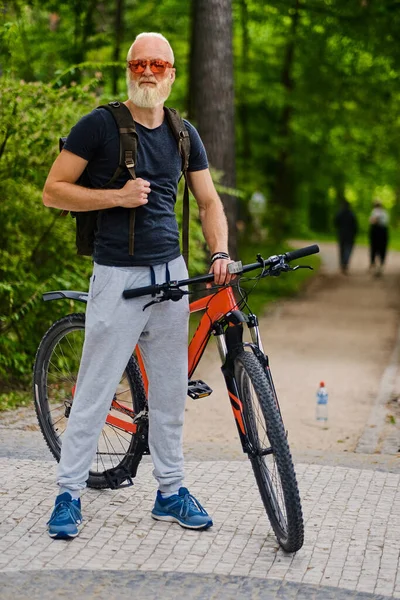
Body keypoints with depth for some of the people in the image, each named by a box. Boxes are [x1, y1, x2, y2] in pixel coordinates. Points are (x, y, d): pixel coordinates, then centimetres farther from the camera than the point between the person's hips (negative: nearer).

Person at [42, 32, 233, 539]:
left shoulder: (183, 134, 10)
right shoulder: (100, 125, -5)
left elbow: (209, 201, 12)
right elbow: (53, 192, -6)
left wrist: (219, 253, -5)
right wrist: (117, 196, -17)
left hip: (170, 271, 5)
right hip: (117, 275, -5)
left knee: (170, 390, 10)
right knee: (95, 391, -3)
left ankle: (170, 491, 21)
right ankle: (68, 493, 8)